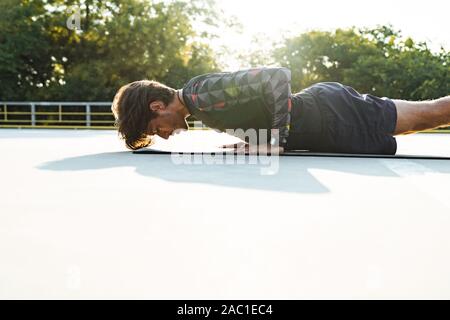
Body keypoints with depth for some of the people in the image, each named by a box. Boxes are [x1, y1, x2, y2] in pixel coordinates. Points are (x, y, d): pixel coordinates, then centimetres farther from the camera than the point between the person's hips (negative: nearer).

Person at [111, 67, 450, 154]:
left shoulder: (201, 94, -21)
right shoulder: (197, 100, 10)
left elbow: (278, 76, -28)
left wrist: (277, 140, -26)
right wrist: (255, 139, 5)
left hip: (333, 118, -8)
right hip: (320, 103, 8)